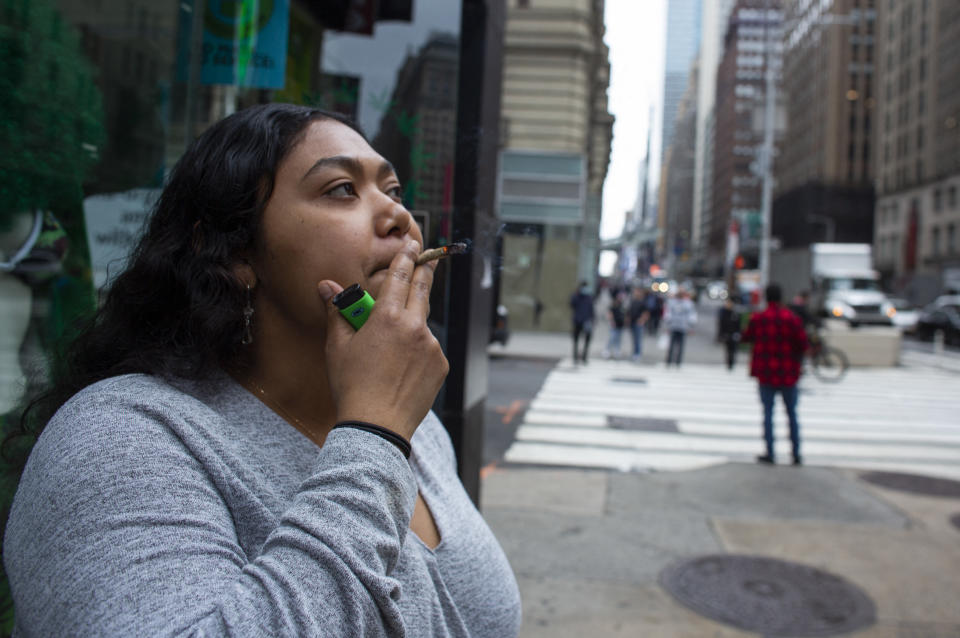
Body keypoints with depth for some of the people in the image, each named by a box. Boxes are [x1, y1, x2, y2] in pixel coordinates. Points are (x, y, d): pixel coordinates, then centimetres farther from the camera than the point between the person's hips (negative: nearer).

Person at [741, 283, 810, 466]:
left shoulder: (757, 318, -6)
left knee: (768, 413, 6)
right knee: (792, 414, 12)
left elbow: (747, 337, 8)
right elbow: (803, 343, -8)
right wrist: (796, 360, 10)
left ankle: (770, 453, 5)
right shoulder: (792, 318, -7)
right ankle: (796, 454, 16)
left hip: (766, 373, 0)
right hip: (788, 374, 1)